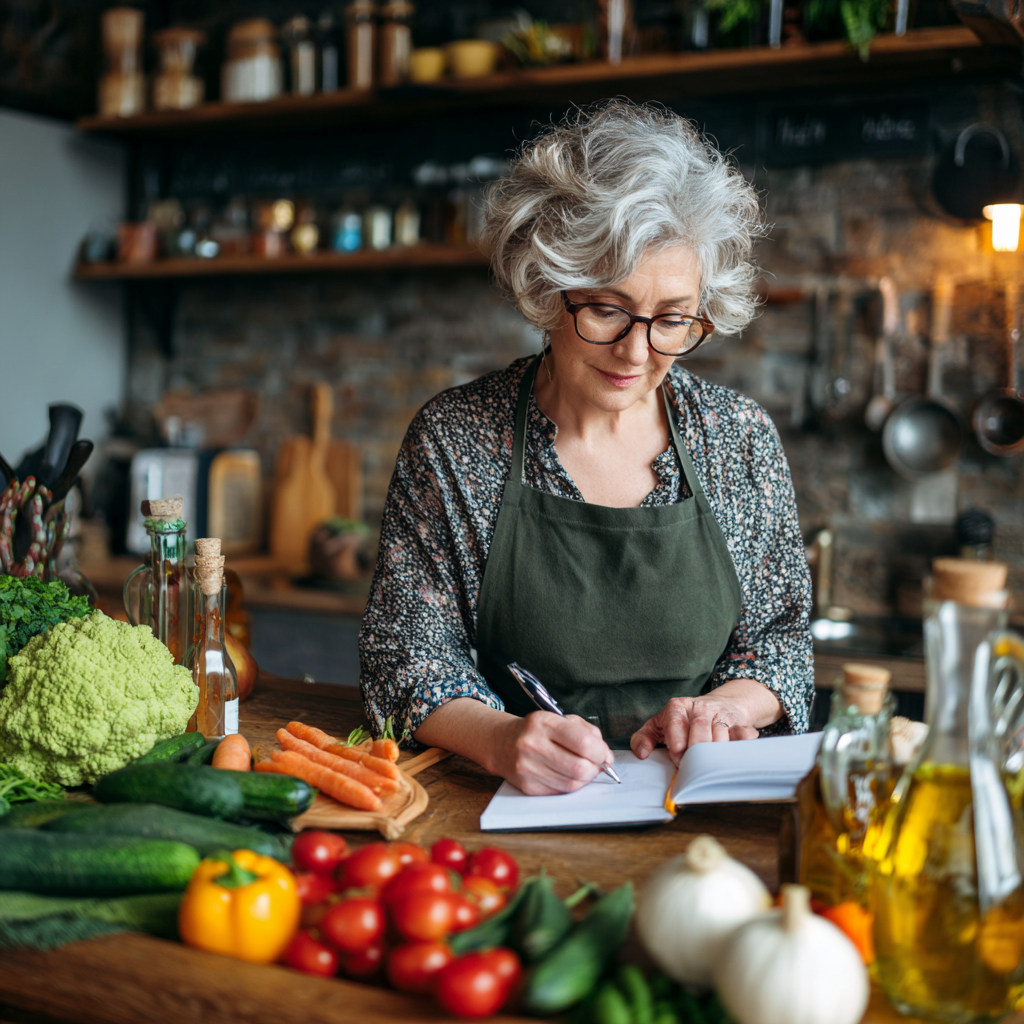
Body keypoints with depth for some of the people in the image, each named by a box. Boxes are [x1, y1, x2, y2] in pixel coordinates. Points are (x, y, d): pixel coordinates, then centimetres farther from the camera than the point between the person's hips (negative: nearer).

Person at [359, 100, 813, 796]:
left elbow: (778, 635, 8)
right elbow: (408, 655, -6)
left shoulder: (741, 438, 0)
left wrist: (723, 706, -14)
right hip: (518, 808, 0)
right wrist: (503, 739, -26)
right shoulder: (452, 440, -6)